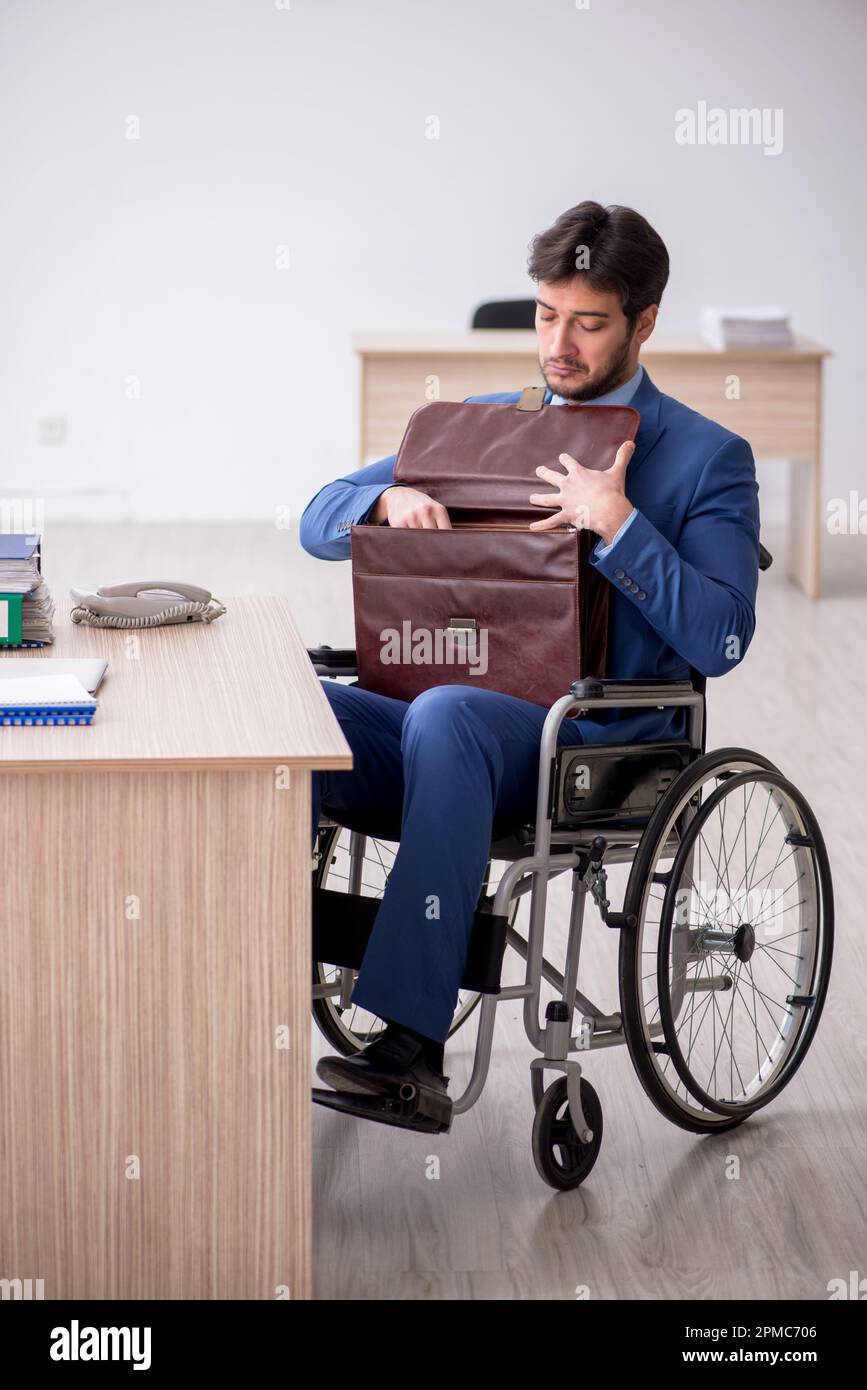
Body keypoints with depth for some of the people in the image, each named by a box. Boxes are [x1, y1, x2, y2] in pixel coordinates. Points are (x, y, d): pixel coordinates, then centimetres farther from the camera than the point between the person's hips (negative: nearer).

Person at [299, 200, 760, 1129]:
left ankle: (411, 1042, -43)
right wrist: (391, 501, -4)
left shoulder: (707, 458, 6)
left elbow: (719, 639, -6)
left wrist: (615, 523, -15)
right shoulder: (482, 423, 20)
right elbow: (319, 520, 19)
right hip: (450, 712, 5)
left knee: (445, 715, -39)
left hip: (597, 736, -5)